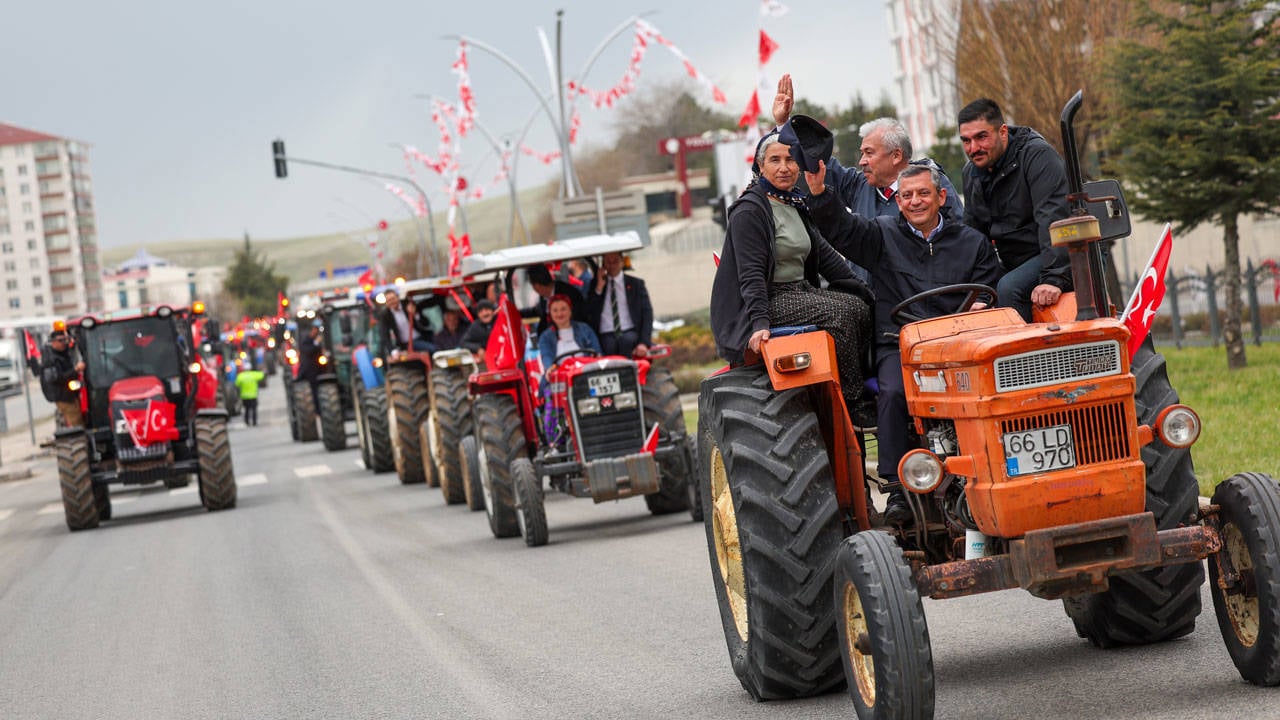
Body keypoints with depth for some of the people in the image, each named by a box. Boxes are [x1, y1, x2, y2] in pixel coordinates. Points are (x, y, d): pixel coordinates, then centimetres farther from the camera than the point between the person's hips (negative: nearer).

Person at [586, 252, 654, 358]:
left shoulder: (636, 284, 14)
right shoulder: (594, 284, 16)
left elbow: (647, 313, 5)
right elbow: (588, 314, 4)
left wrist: (644, 342, -11)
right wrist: (599, 287, -3)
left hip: (630, 334, 0)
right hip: (605, 336, 0)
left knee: (627, 340, -35)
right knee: (609, 345, -35)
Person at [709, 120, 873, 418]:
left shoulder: (795, 207, 15)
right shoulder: (749, 211, -10)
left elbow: (824, 254, 20)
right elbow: (751, 274, -18)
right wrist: (760, 322, -29)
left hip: (800, 291, 8)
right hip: (769, 301, -8)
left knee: (859, 308, -15)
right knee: (838, 314, -27)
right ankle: (851, 403, -21)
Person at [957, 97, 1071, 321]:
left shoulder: (1037, 155, -16)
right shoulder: (972, 172, 9)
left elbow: (1053, 220, -27)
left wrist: (1053, 278, -36)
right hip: (1014, 264, 8)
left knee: (1009, 289, -30)